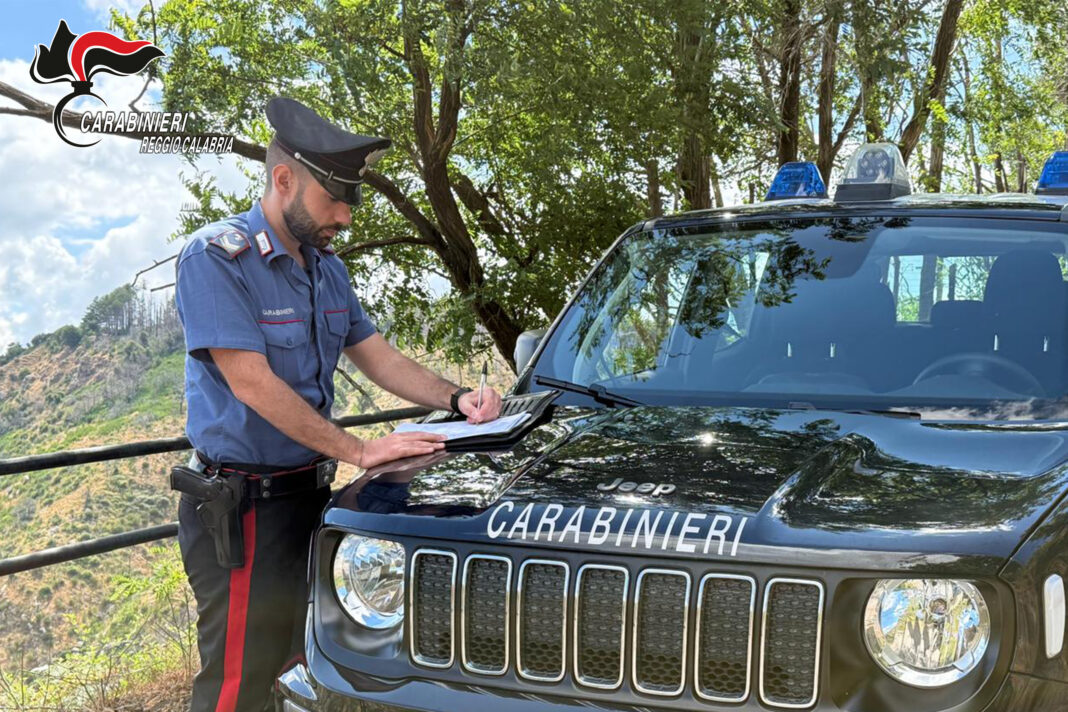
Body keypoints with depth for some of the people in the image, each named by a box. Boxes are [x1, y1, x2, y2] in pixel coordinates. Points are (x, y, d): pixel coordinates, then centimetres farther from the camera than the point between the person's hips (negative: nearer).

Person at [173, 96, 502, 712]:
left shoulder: (326, 267, 10)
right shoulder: (216, 257, -15)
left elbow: (380, 358, 15)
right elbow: (252, 384, -21)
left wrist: (457, 399, -1)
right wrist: (360, 450, -22)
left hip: (309, 492, 8)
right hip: (243, 504, -8)